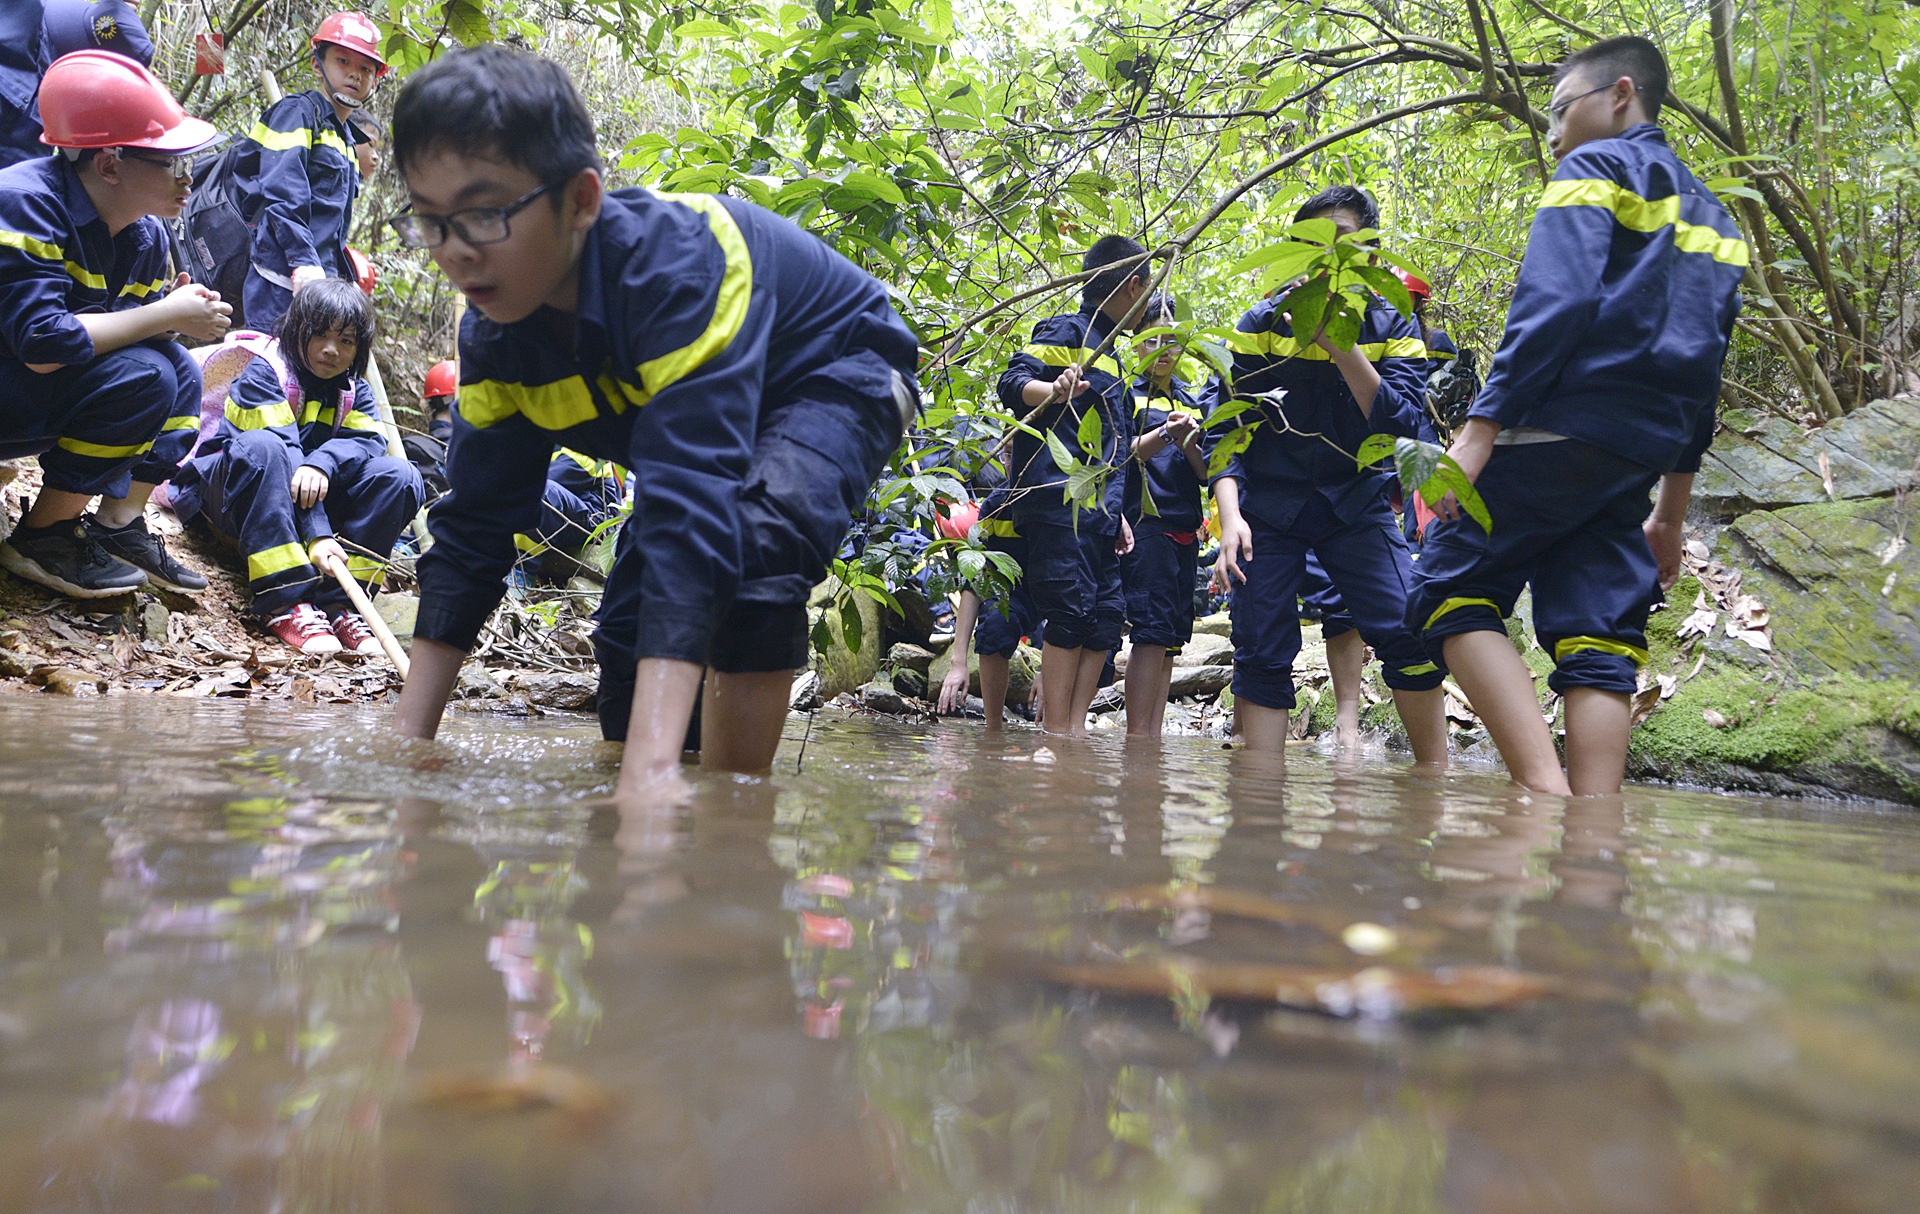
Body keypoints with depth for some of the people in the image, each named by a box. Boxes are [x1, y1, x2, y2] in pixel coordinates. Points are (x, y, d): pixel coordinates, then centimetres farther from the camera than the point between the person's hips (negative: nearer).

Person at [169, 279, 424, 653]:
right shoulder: (264, 375, -12)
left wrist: (323, 464, -38)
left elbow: (367, 439, -13)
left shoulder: (355, 393, 7)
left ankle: (338, 603, -29)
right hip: (233, 495, -4)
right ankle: (285, 602, -43)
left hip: (318, 500, 5)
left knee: (399, 475, -17)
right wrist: (316, 535, -38)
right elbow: (283, 453, -26)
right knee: (261, 446, -37)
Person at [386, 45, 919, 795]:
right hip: (708, 419, 7)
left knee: (750, 543, -36)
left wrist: (653, 767, -58)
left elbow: (692, 498, -50)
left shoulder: (675, 261, -40)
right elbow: (474, 528, -13)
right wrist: (406, 737, -19)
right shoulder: (494, 337, -17)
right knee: (627, 626, 0)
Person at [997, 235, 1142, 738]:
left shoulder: (1108, 355, 26)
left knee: (1107, 612, 1)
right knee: (1072, 610, -13)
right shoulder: (1066, 331, 0)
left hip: (1096, 512, 9)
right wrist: (1054, 391, -37)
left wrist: (1116, 513, 23)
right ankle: (1056, 732, -11)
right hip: (1059, 502, -9)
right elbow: (1012, 382, -15)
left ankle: (1076, 729, 1)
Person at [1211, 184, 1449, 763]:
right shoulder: (1262, 325, -2)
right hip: (1269, 504, 0)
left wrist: (1339, 342, -22)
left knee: (1407, 629, -14)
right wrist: (1230, 514, -19)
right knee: (1261, 650, -6)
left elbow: (1399, 423, -15)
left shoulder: (1391, 329, 1)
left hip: (1355, 501, 1)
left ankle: (1435, 774, 0)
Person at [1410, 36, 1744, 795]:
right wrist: (1670, 515, 24)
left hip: (1558, 432, -8)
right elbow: (1704, 374, 23)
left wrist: (1479, 428, -19)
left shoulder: (1595, 167, 3)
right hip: (1640, 452, 8)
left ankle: (1547, 790, -22)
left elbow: (1554, 302, -15)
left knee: (1452, 596, -5)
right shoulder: (1710, 216, 26)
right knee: (1599, 639, 2)